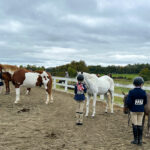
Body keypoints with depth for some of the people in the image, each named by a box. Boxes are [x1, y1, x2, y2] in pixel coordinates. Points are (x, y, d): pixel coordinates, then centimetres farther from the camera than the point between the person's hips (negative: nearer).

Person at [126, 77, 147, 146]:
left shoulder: (131, 92, -13)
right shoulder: (143, 92, -6)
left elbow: (128, 102, -13)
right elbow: (145, 102, 2)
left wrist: (131, 108, 5)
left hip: (134, 110, -2)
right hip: (141, 111, 2)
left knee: (134, 124, 6)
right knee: (140, 125, 9)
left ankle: (136, 140, 11)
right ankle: (140, 140, 13)